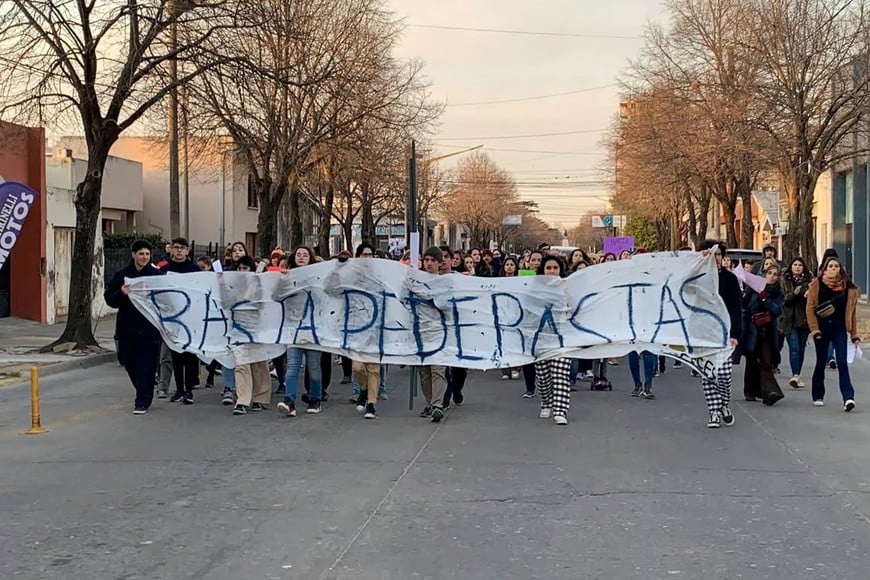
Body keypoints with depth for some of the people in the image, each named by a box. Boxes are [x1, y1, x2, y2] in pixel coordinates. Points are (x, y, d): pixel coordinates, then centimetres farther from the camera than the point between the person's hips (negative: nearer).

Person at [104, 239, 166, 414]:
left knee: (146, 365, -4)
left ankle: (142, 401, 3)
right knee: (129, 362, 10)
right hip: (127, 327, 3)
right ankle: (144, 395, 31)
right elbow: (109, 298, 5)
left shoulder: (157, 275, 2)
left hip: (149, 328, -3)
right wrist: (121, 293, -14)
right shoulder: (122, 275, 7)